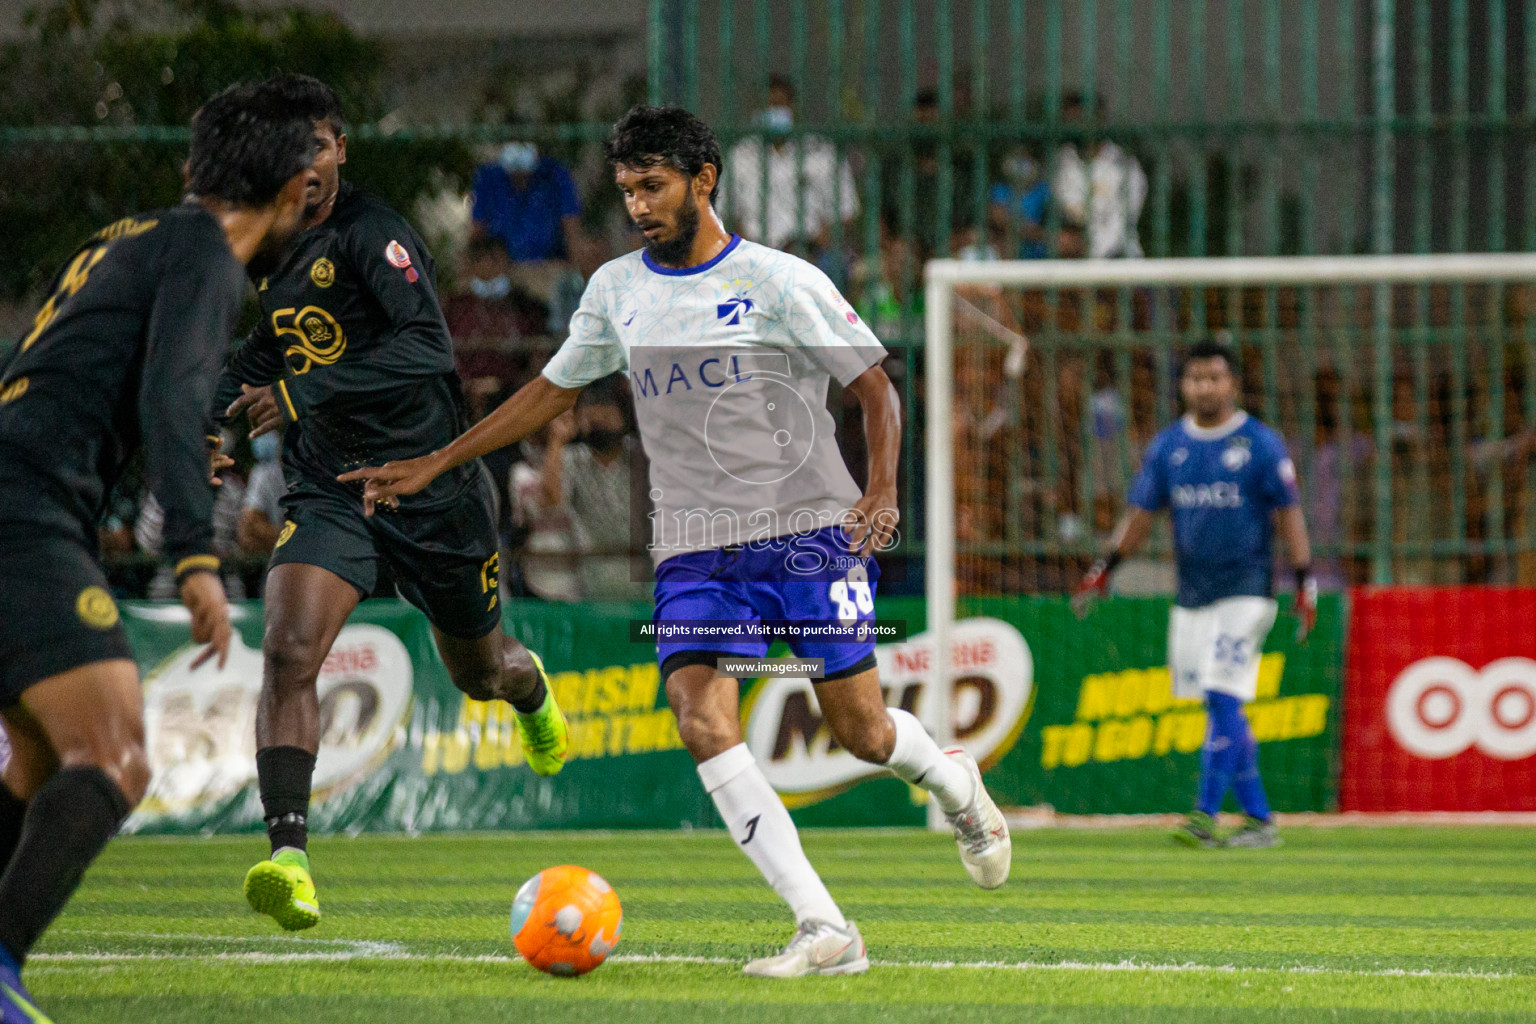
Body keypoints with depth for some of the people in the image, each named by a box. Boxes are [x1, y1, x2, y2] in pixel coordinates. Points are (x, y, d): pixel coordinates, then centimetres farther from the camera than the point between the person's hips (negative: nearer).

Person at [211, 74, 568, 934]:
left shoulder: (371, 232, -17)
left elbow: (428, 347, -31)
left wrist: (303, 395, -37)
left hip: (431, 481, -3)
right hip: (327, 488, 4)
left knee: (479, 669, 17)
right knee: (289, 652, -23)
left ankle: (529, 687, 57)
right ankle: (289, 855, -29)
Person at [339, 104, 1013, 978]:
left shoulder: (780, 281, -5)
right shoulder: (617, 291, 9)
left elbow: (875, 387, -1)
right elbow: (554, 391, 21)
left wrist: (883, 490, -17)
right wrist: (434, 465, 19)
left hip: (810, 533, -4)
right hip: (694, 551, 4)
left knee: (862, 731, -1)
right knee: (702, 719, -19)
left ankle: (956, 783, 38)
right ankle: (825, 932, -22)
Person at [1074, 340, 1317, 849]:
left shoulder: (1260, 444, -3)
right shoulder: (1167, 446, 10)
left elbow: (1288, 515, -2)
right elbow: (1141, 514, 13)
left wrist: (1305, 582, -8)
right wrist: (1106, 567, 2)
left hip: (1245, 591, -5)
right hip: (1191, 594, 5)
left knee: (1223, 701, -14)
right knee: (1224, 712, 7)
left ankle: (1206, 816, -16)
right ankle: (1259, 818, 14)